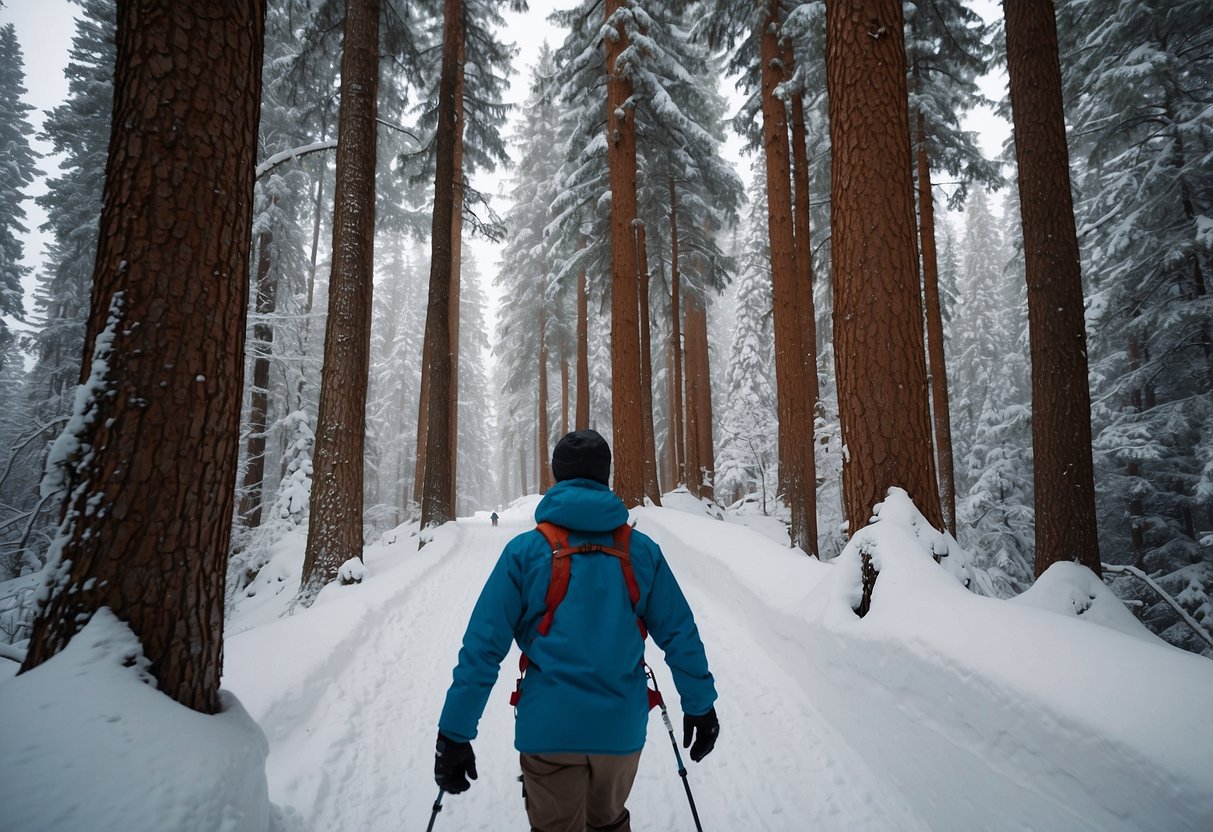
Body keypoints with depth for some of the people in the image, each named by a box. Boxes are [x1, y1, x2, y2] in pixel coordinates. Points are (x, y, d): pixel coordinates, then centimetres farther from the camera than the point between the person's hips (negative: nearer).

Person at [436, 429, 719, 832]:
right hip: (622, 727, 2)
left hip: (549, 728, -2)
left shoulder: (526, 550, -7)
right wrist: (700, 705, 14)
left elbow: (483, 645, -9)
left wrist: (455, 734, -3)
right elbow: (679, 634, 2)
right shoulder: (641, 550, -2)